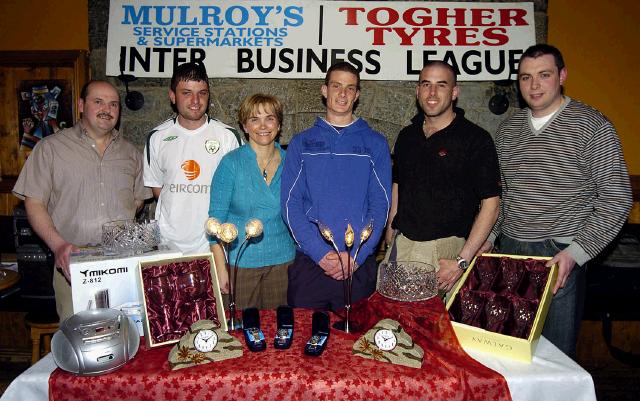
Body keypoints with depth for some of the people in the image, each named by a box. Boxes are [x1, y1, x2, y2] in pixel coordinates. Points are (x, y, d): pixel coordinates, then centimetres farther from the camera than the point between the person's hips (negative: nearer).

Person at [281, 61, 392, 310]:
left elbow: (380, 204, -1)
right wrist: (319, 252, -12)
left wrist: (356, 255, -12)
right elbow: (290, 203, -1)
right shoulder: (302, 143, 6)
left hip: (360, 264, 0)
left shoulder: (375, 143, 5)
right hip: (309, 261, 0)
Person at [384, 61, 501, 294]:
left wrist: (462, 261, -15)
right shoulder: (407, 136, 11)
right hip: (401, 245, 5)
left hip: (446, 251, -4)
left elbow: (490, 204, -9)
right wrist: (390, 234, 10)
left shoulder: (476, 140, -6)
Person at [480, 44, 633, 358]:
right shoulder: (507, 130, 10)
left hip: (560, 256, -4)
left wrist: (575, 253, -15)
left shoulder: (592, 127, -5)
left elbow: (616, 199, -7)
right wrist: (487, 238, 7)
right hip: (508, 250, 5)